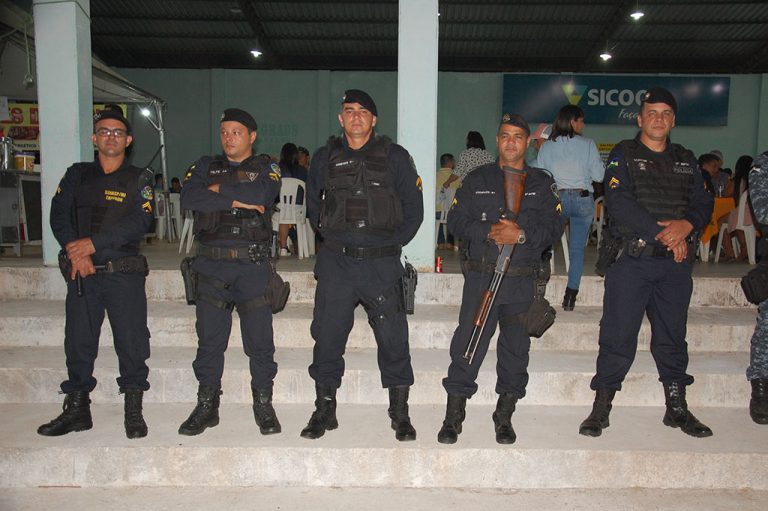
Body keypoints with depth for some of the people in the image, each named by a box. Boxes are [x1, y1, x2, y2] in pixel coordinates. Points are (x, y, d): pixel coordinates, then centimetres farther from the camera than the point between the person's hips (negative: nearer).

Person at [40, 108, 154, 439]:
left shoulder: (139, 179, 5)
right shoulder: (77, 175, 13)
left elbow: (139, 222, -9)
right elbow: (58, 215, 3)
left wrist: (92, 243, -15)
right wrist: (74, 250, -14)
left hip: (124, 274, -2)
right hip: (81, 273, 3)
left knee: (132, 342, -2)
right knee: (78, 342, 8)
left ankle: (134, 412, 10)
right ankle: (77, 410, 22)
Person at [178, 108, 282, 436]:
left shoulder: (266, 169, 10)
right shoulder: (205, 166, 15)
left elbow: (260, 194, -14)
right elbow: (188, 198, -5)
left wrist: (218, 189, -4)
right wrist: (236, 200, -10)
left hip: (254, 265, -2)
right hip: (212, 265, 2)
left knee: (260, 340, 2)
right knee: (209, 340, 6)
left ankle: (263, 405, 16)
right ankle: (206, 406, 19)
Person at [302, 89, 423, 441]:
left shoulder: (394, 157, 4)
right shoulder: (325, 158, 10)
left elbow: (413, 210, 7)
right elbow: (313, 204, 24)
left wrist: (392, 243, 1)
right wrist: (331, 235, 14)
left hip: (381, 265, -2)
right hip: (335, 264, 2)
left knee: (394, 340, 0)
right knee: (327, 336, 5)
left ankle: (400, 415, 16)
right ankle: (324, 411, 22)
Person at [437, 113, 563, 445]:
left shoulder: (542, 183, 11)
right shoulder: (477, 180, 11)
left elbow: (553, 227, 2)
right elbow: (456, 220, 3)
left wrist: (521, 234, -15)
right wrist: (488, 232, -13)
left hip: (522, 280, 1)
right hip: (481, 277, -1)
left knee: (515, 349, 7)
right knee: (467, 345, -2)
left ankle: (504, 417, 22)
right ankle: (453, 416, 10)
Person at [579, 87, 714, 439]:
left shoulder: (685, 160, 17)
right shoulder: (623, 155, 3)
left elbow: (703, 203, 11)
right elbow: (619, 203, -11)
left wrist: (687, 224, -12)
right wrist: (661, 232, -15)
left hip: (676, 263, 4)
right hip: (632, 260, -4)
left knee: (673, 335, 12)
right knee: (618, 335, -3)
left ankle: (677, 407, 24)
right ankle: (601, 407, 7)